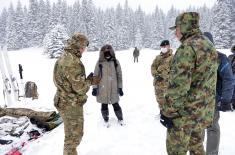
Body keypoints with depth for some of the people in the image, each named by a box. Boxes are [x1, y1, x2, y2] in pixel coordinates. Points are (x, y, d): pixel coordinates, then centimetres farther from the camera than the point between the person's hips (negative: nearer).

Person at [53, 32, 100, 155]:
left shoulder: (64, 58, 8)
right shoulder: (73, 62, -25)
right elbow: (80, 87, -26)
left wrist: (89, 80, 3)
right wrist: (90, 81, -7)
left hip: (66, 102, 10)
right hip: (71, 105, -10)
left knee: (73, 134, 27)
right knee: (73, 136, 9)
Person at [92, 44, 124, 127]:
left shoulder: (115, 62, -1)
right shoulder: (100, 62, -4)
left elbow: (119, 75, 4)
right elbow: (95, 76, 0)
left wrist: (120, 87, 3)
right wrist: (94, 87, -3)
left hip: (113, 89, 0)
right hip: (102, 89, 0)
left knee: (115, 104, 8)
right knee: (104, 105, 11)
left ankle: (120, 118, 32)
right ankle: (106, 120, 34)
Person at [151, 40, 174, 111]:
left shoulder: (172, 57, -6)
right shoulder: (158, 57, 11)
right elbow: (153, 67, 10)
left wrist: (163, 76, -18)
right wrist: (155, 75, -7)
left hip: (166, 82, -6)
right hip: (157, 81, 6)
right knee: (159, 98, 16)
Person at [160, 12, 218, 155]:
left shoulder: (187, 48, -19)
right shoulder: (210, 46, 10)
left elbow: (178, 84, -24)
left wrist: (168, 112, -16)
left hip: (185, 113, -9)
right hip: (204, 111, 9)